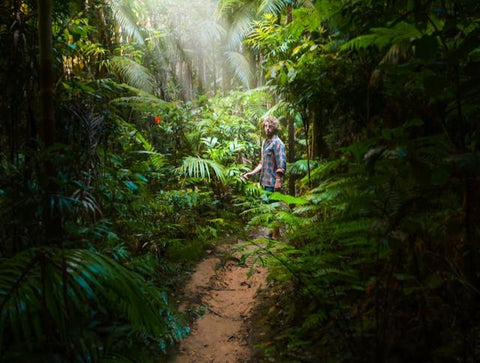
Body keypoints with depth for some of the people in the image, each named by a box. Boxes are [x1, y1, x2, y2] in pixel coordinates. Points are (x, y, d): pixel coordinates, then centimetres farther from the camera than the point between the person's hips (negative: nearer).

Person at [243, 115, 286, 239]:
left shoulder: (277, 143, -10)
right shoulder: (264, 142, 16)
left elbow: (281, 165, -16)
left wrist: (278, 181, -21)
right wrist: (252, 173, 13)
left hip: (273, 182, -9)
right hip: (266, 181, 9)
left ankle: (275, 236, 4)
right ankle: (273, 232, 27)